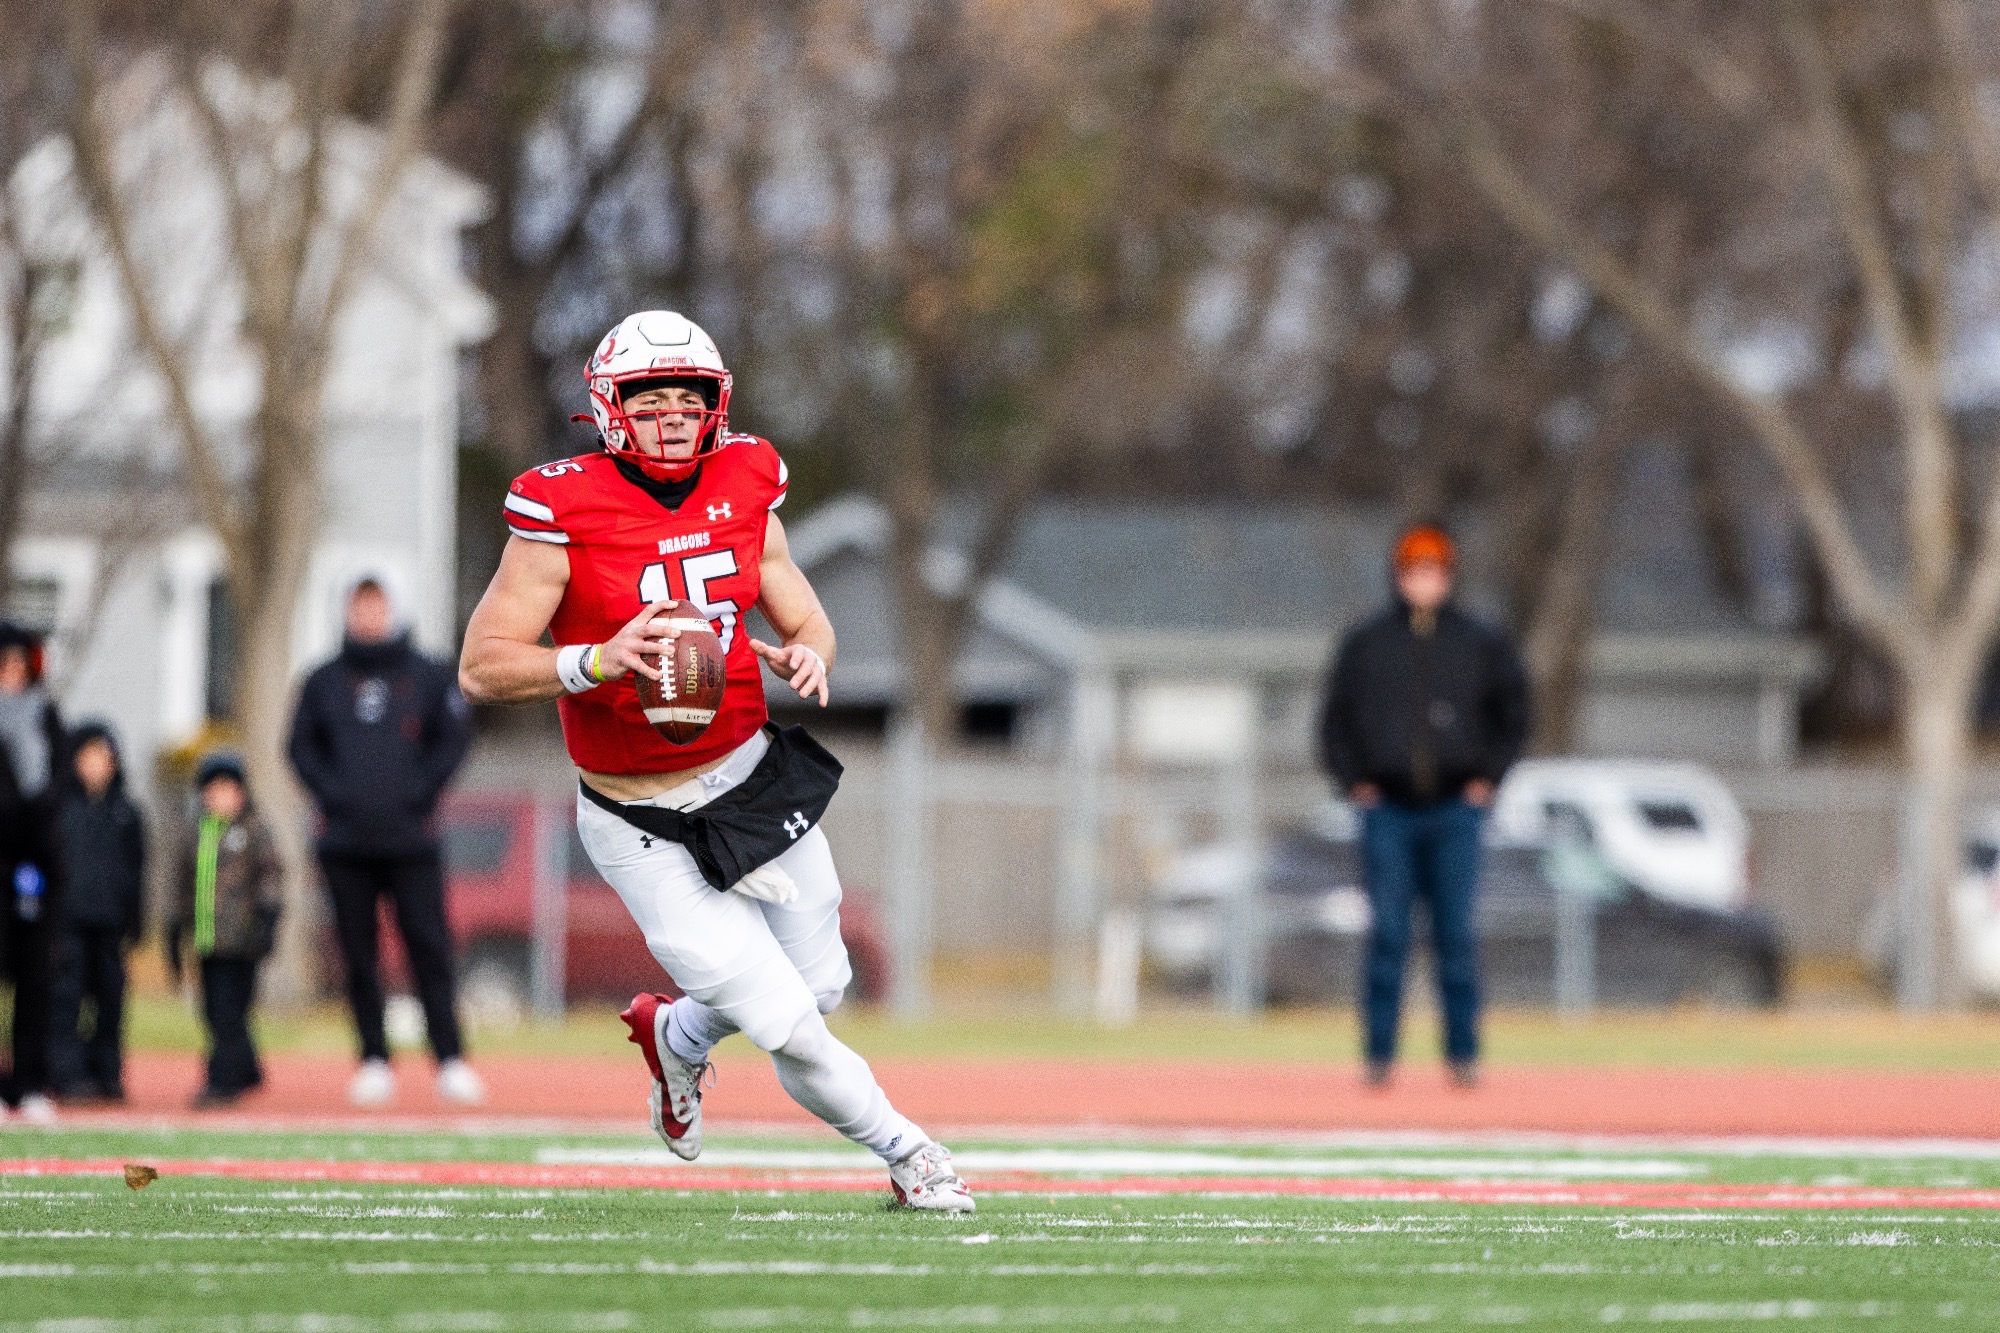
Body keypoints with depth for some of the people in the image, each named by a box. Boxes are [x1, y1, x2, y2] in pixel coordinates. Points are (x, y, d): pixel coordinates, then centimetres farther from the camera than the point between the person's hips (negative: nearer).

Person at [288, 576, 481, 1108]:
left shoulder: (428, 676, 8)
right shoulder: (323, 683, 11)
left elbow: (454, 736, 5)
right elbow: (303, 746, 9)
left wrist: (420, 791, -7)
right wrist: (333, 793, -6)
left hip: (411, 838, -2)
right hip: (346, 842, 2)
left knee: (430, 947, -6)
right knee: (359, 957, 3)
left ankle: (450, 1058, -6)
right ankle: (374, 1060, 8)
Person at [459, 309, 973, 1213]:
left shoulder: (742, 491, -1)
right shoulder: (566, 513, -17)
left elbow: (805, 619, 10)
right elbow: (481, 669, -17)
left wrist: (809, 655, -14)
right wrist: (601, 661, -31)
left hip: (757, 781, 6)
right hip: (646, 830, -5)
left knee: (819, 986, 18)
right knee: (790, 1030, -8)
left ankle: (676, 1036, 49)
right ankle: (904, 1153, 19)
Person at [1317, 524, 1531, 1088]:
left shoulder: (1480, 644, 7)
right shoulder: (1365, 642, 7)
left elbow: (1513, 714, 14)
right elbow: (1336, 719, 12)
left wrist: (1488, 777, 5)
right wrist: (1353, 782, 2)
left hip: (1455, 809, 0)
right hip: (1388, 809, 0)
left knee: (1456, 935, -1)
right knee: (1387, 934, -4)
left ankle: (1463, 1052, 3)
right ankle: (1379, 1053, -2)